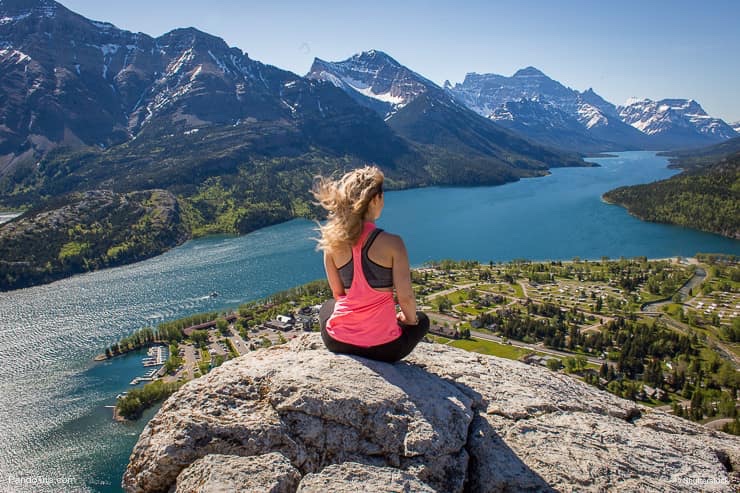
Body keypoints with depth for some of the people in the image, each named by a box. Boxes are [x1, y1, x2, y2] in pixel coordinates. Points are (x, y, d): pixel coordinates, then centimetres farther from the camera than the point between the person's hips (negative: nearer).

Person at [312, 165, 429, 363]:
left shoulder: (332, 242, -5)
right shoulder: (392, 243, -16)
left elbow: (338, 293, 5)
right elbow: (406, 298, -14)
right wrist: (410, 320, 8)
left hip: (338, 342, 3)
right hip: (383, 348, -3)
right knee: (422, 320, 30)